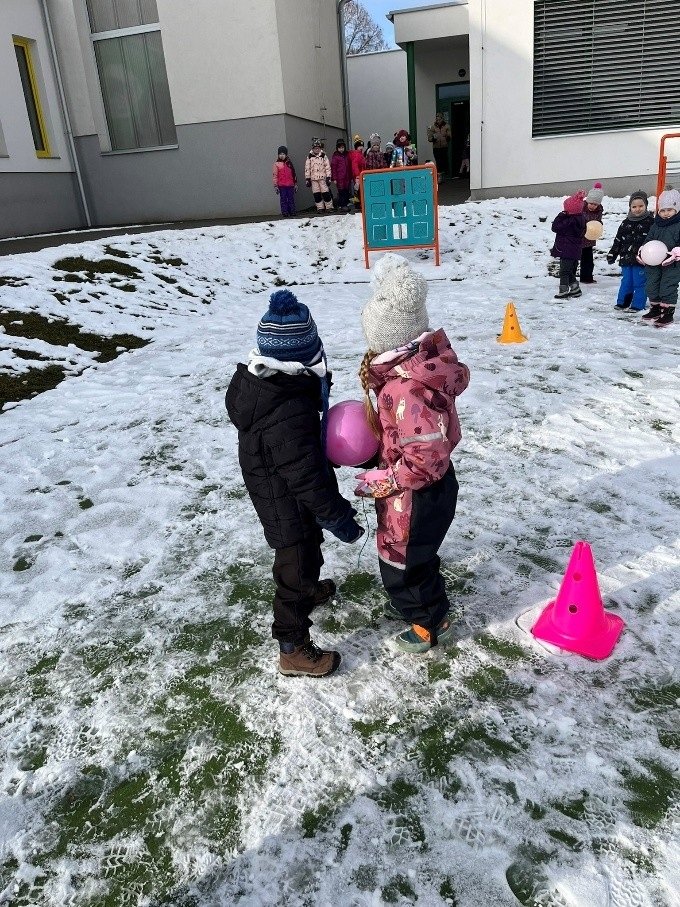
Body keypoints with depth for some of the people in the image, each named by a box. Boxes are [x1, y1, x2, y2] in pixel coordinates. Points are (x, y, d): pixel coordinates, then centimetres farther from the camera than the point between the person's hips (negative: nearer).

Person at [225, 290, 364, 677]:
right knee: (297, 569, 10)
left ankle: (309, 590, 62)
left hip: (276, 500, 9)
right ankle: (294, 650, 29)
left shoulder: (258, 381, -8)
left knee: (307, 556, 33)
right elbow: (308, 479, -30)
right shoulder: (289, 415, -38)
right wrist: (339, 518, -18)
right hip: (291, 513, -9)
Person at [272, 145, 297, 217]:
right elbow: (274, 175, 1)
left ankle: (292, 212, 10)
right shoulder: (276, 164, 4)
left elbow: (294, 174, 17)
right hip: (281, 185, -3)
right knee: (283, 200, -3)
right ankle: (285, 213, 0)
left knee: (291, 199, 4)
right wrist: (275, 186, -5)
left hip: (290, 185, 3)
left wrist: (295, 184, 15)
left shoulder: (289, 163, 13)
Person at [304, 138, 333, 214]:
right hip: (313, 178, 1)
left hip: (323, 178, -1)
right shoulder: (309, 157, 2)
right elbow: (307, 168, 3)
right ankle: (320, 208, 11)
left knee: (326, 193, -3)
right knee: (317, 195, 3)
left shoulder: (323, 156, 0)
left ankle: (329, 207, 7)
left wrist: (328, 177, -4)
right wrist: (307, 179, 1)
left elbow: (328, 167, 1)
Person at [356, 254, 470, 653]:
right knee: (411, 553, 30)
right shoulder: (423, 361, -5)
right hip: (431, 486, 9)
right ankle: (413, 602, 55)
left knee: (403, 561, 15)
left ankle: (433, 623, 38)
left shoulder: (408, 390, -36)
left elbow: (427, 458, -33)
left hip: (417, 496, -9)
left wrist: (384, 482, -21)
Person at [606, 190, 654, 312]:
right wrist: (612, 254, 11)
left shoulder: (650, 222, -4)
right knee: (626, 282, 11)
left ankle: (637, 305, 10)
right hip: (626, 259, 4)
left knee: (639, 283, 2)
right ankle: (622, 302, 23)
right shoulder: (626, 223, 9)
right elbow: (618, 241, 15)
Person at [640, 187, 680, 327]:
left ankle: (668, 312, 6)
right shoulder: (655, 225, 8)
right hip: (653, 263, 6)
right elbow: (649, 241, 13)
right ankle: (655, 308, 29)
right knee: (652, 286, 13)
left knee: (668, 288, -4)